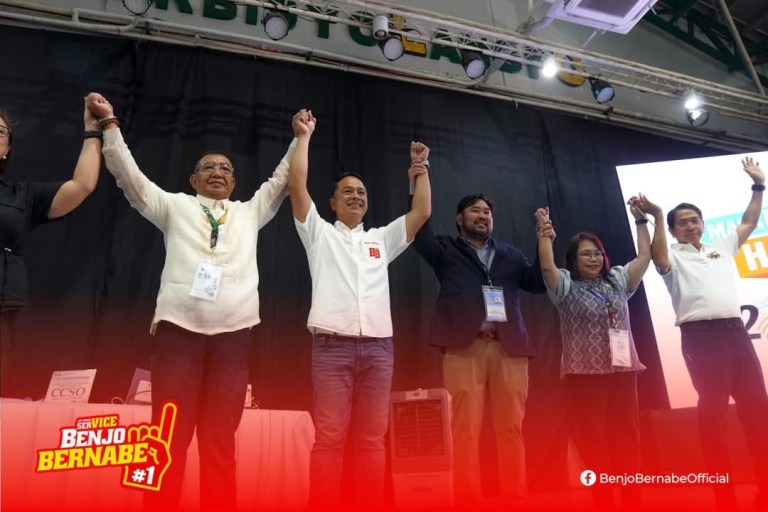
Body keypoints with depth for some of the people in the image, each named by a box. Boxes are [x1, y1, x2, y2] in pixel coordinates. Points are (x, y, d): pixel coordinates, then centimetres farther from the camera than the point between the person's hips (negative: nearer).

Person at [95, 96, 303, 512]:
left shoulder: (250, 212, 23)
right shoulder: (174, 206, 18)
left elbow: (282, 180, 23)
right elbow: (128, 174, 13)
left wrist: (300, 138, 21)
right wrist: (110, 125, 9)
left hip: (232, 333, 2)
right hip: (179, 328, -1)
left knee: (220, 439, 3)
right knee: (169, 436, -3)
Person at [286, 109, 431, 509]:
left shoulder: (382, 239, 22)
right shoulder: (319, 233, 14)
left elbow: (422, 212, 16)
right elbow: (297, 185, 4)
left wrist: (420, 168, 18)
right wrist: (304, 136, 9)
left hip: (378, 347, 3)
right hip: (332, 345, -3)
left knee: (372, 439, 4)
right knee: (329, 437, -5)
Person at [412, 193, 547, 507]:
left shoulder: (510, 254, 24)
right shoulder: (446, 250, 15)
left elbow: (539, 283, 14)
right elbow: (420, 232, -2)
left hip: (510, 347, 3)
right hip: (464, 346, -3)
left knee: (511, 426, 3)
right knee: (466, 426, -3)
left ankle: (515, 498, 13)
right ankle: (467, 501, 5)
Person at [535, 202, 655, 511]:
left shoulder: (617, 280, 17)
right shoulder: (566, 286, 2)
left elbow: (645, 256, 16)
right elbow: (546, 266, -15)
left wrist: (641, 220, 18)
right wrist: (544, 232, -19)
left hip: (622, 368, 4)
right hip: (585, 372, -4)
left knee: (627, 435, 8)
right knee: (594, 438, -1)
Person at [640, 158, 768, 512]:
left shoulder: (722, 247, 23)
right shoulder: (673, 257, 6)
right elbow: (658, 258, -17)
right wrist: (657, 218, -28)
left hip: (735, 330, 6)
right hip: (701, 335, -6)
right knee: (713, 412, -3)